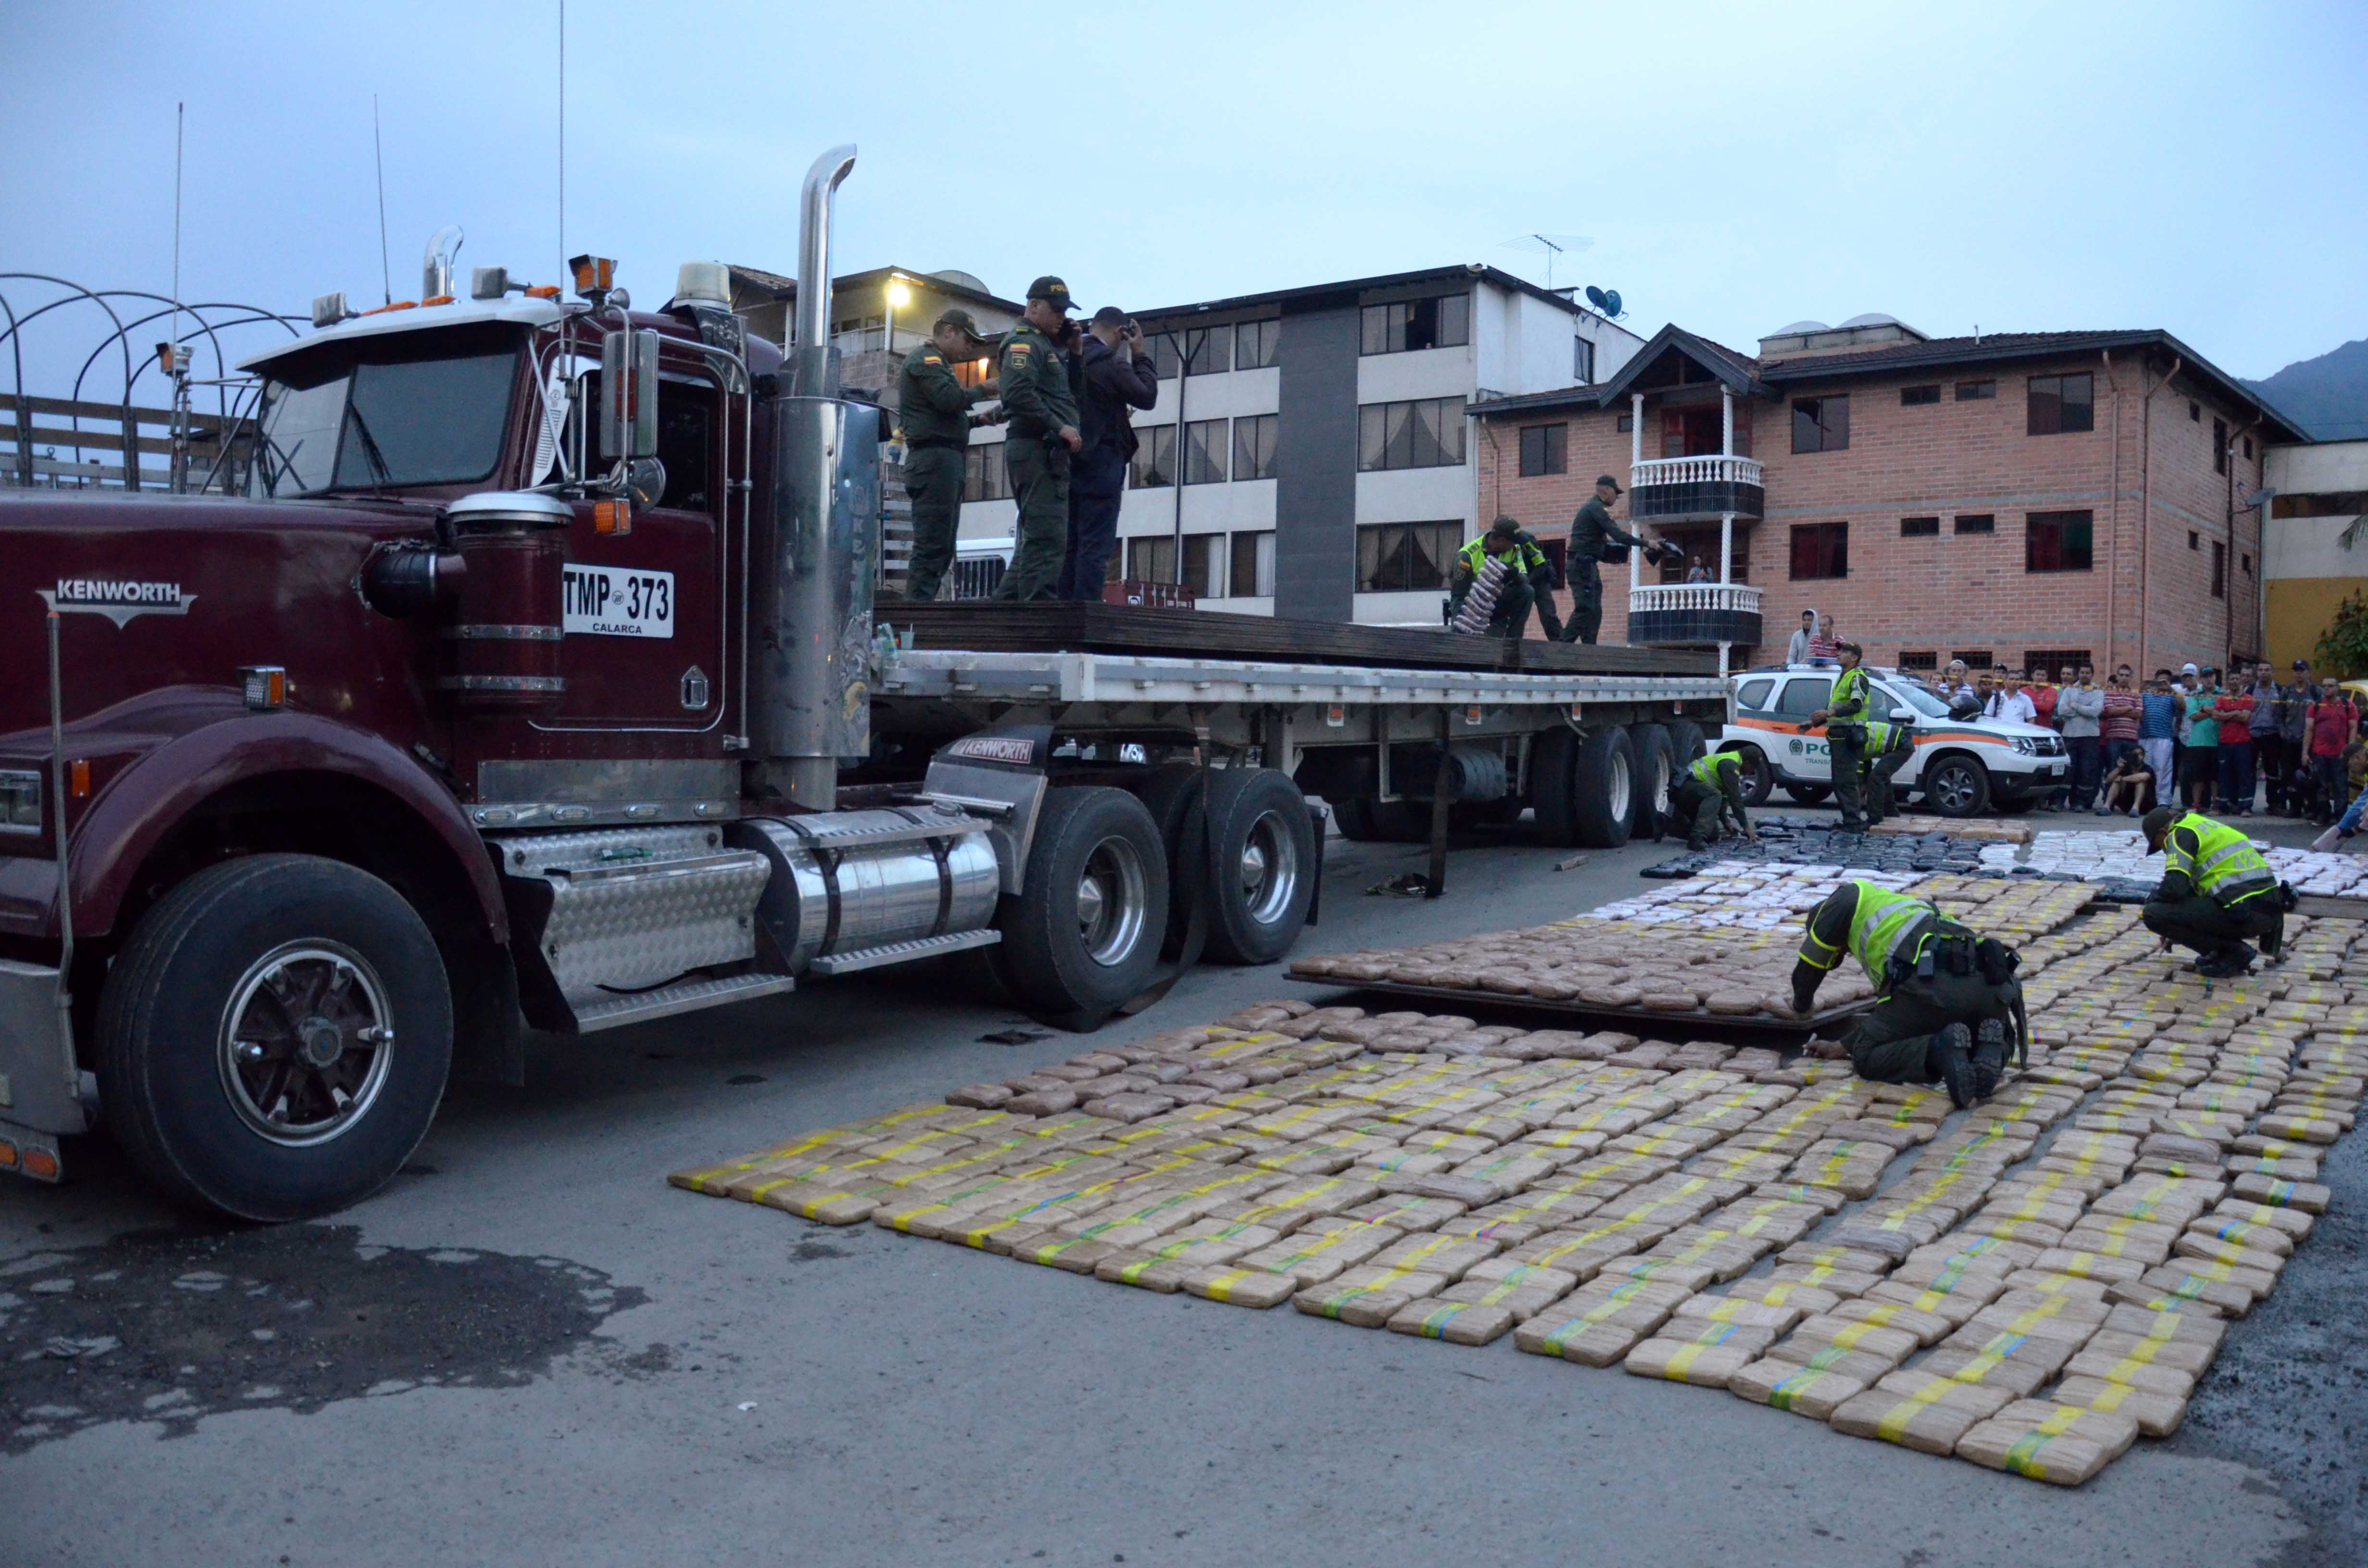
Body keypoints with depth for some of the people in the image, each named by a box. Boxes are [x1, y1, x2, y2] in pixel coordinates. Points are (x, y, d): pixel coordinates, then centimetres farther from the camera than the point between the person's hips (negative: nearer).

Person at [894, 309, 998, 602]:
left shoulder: (935, 362, 29)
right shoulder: (926, 359, -3)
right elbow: (949, 399, -18)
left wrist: (979, 420, 15)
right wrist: (983, 389, -4)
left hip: (945, 461, 11)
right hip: (935, 459, -11)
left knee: (941, 549, 8)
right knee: (932, 547, -15)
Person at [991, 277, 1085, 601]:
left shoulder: (1044, 344, 27)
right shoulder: (1024, 341, -4)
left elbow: (1071, 389, 23)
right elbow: (1018, 392, -20)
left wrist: (1068, 346, 13)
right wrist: (1059, 427, -21)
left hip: (1049, 453, 11)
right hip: (1039, 450, -11)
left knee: (1034, 541, 13)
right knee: (1048, 539, -15)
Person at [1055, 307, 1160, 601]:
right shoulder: (1111, 363, -12)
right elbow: (1146, 397, -3)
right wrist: (1140, 354, 5)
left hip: (1070, 462, 7)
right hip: (1102, 464, -7)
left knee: (1070, 545, 10)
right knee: (1096, 547, -6)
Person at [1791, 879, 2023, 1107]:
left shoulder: (1850, 896, 25)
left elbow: (1808, 967, 28)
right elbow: (1890, 1013, 44)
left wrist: (1801, 1003, 48)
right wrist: (1842, 1046, 49)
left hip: (1933, 982, -7)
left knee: (1867, 1059, 11)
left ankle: (1942, 1048, -16)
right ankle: (1989, 1048, -2)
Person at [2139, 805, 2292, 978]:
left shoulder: (2181, 834, -2)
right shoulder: (2207, 828, 27)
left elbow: (2175, 887, -15)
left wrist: (2150, 903, 6)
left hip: (2243, 913, -9)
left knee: (2154, 915, -9)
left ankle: (2231, 953, -1)